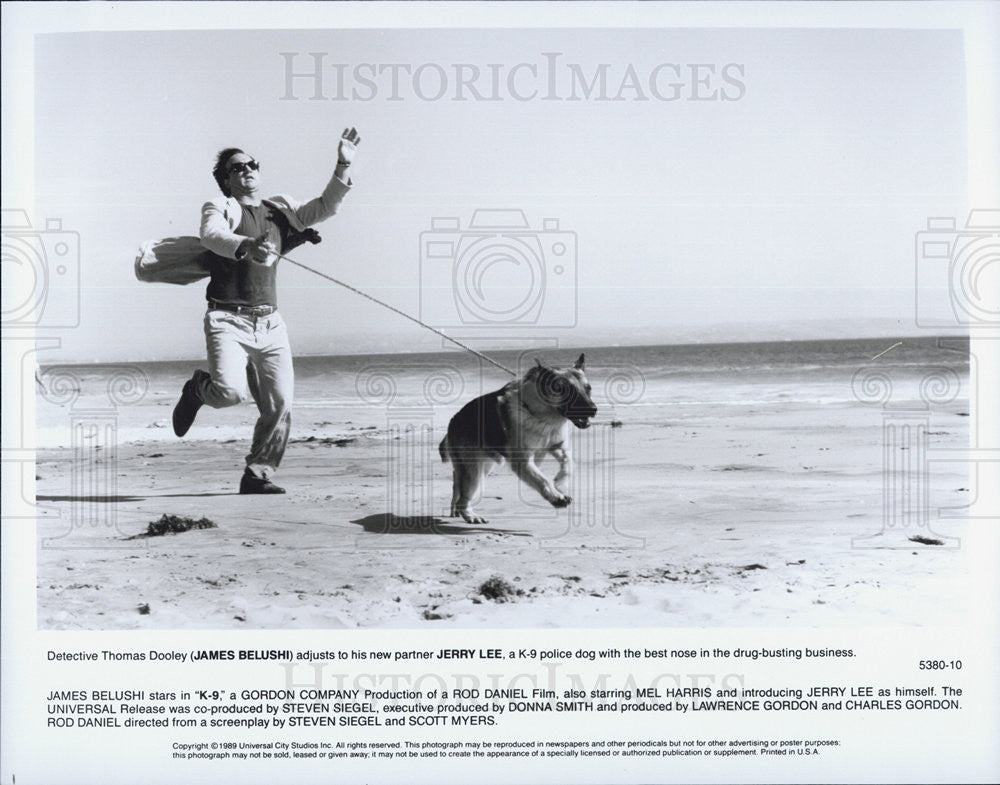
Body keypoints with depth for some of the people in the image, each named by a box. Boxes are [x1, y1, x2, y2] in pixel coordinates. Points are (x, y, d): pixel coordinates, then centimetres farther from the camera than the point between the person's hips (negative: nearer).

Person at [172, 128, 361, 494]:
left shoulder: (279, 210, 20)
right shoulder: (219, 207, 3)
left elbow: (323, 207, 11)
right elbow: (212, 235, -18)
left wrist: (343, 167, -4)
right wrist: (247, 246, -40)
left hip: (270, 325, 5)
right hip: (228, 322, -5)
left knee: (279, 405, -4)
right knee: (231, 390, -24)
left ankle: (258, 475, 11)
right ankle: (198, 388, 12)